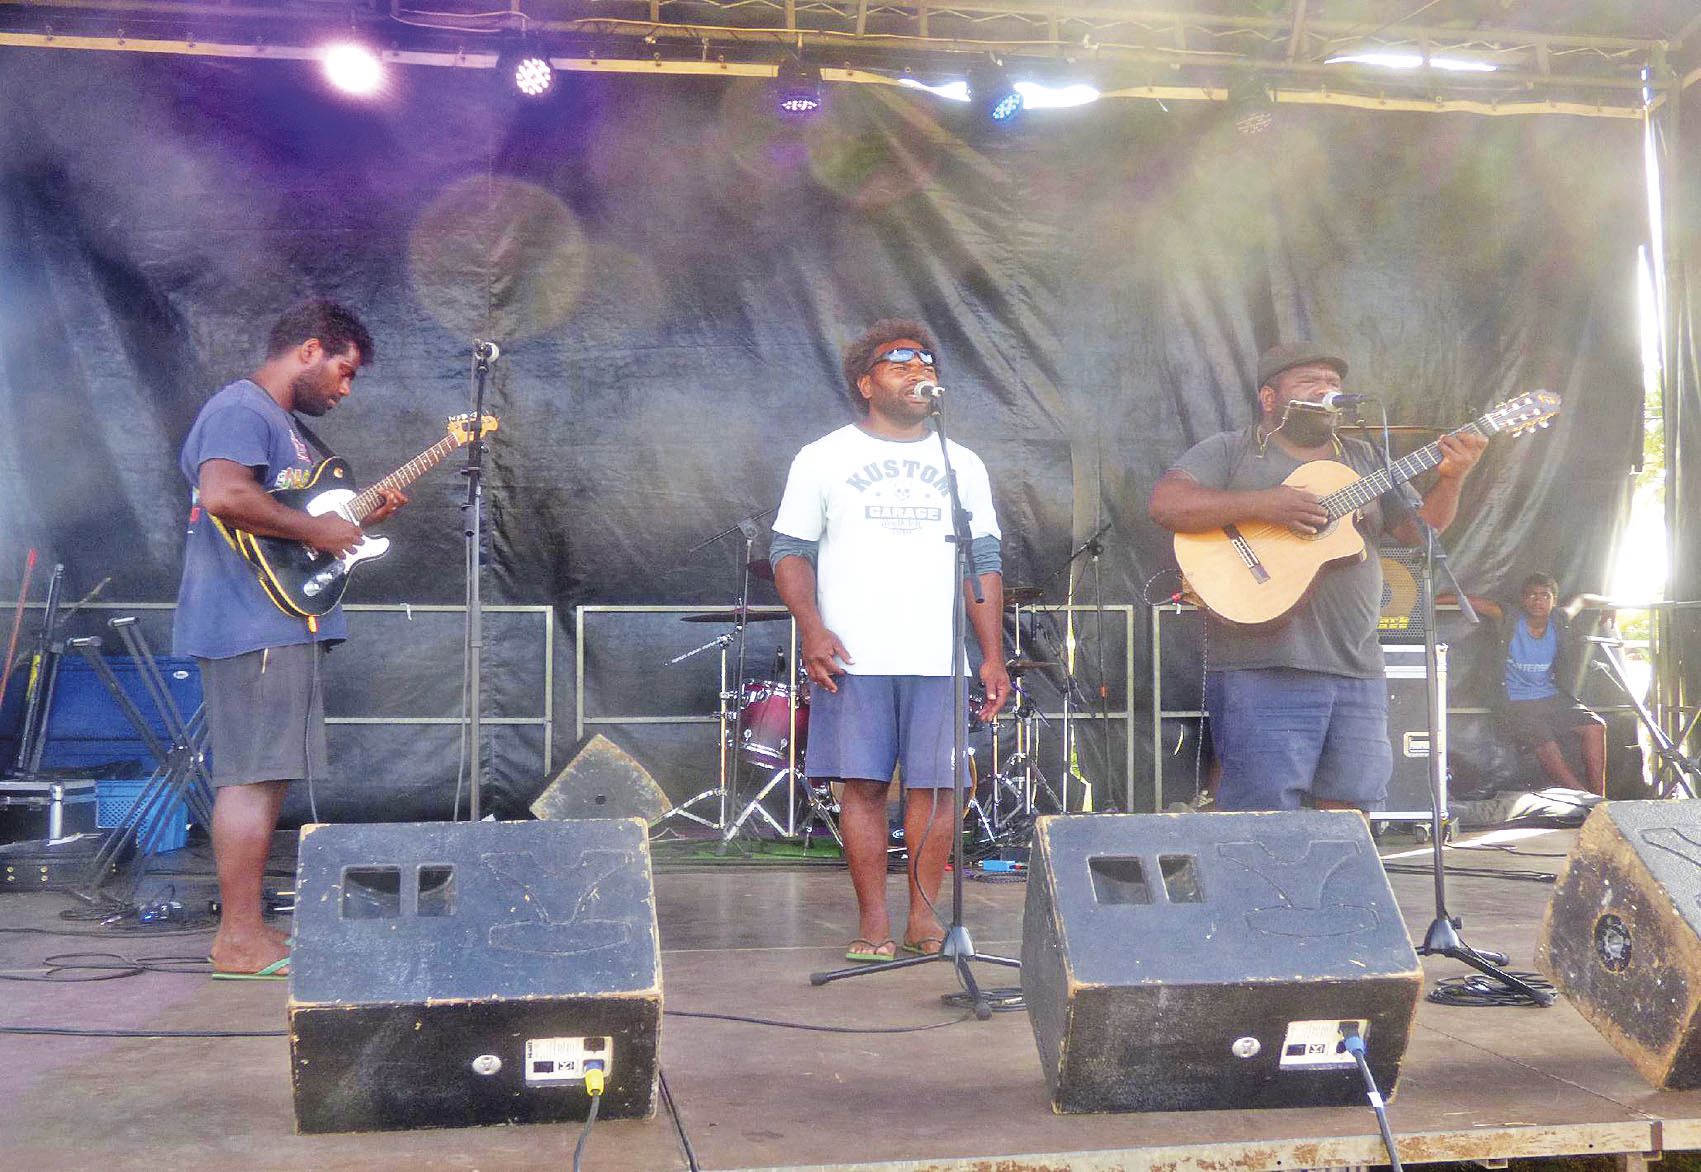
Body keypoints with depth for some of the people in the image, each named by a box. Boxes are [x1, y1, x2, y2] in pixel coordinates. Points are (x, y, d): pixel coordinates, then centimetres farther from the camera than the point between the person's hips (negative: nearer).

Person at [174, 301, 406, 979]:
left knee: (261, 778, 12)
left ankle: (243, 930, 18)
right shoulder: (242, 409, -10)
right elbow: (225, 496, -28)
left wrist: (358, 517, 14)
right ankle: (241, 938, -3)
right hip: (252, 624, -11)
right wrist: (315, 530, -19)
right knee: (254, 777, -8)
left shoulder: (277, 419, 23)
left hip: (276, 627, 11)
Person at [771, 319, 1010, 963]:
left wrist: (993, 656, 6)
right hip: (852, 658, -2)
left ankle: (924, 916, 13)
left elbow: (984, 565, 15)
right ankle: (872, 922, 7)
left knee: (934, 786, 1)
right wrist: (812, 629, -11)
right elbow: (790, 551, 4)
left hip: (938, 661, 2)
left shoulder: (962, 465, 16)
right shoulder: (823, 459, 7)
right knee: (863, 784, -2)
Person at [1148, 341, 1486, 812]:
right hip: (1263, 669, -5)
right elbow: (1166, 504, -12)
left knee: (1350, 812, 7)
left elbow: (1418, 529, 18)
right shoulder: (1230, 452, 3)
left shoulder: (1363, 459, 20)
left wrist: (1450, 479, -1)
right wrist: (1263, 504, -19)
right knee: (1265, 827, -9)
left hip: (1358, 672, 6)